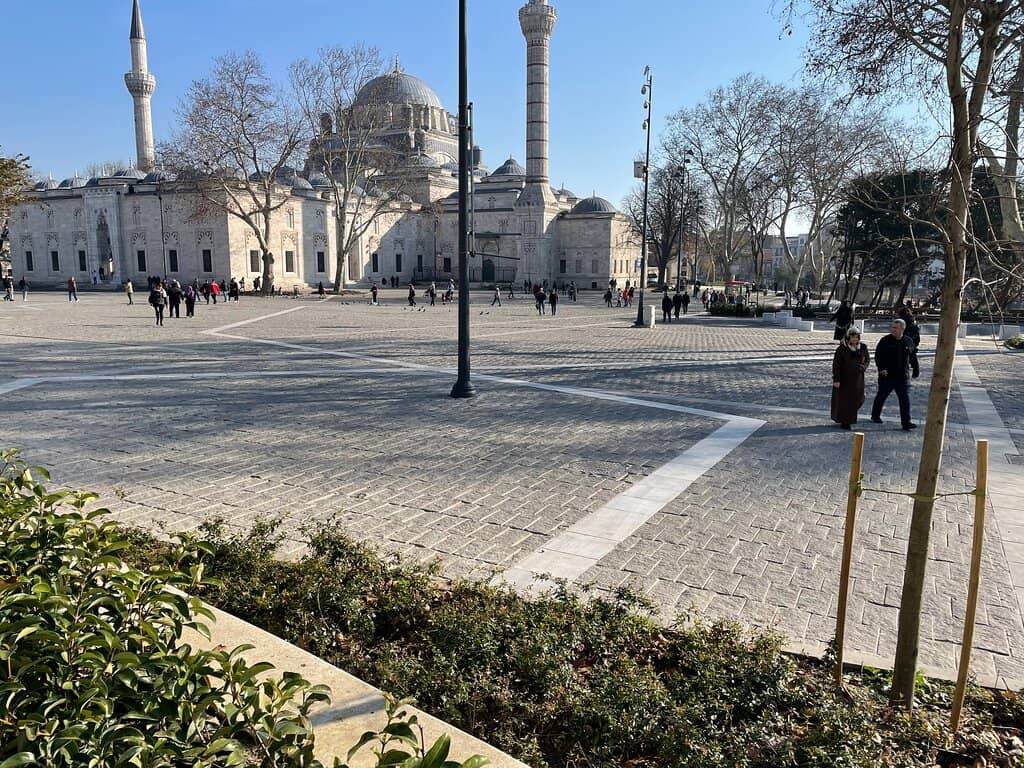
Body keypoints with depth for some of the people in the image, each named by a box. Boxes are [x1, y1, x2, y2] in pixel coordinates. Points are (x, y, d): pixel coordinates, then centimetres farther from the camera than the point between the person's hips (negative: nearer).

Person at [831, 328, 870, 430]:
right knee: (843, 399, 1)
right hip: (844, 378, -4)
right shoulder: (841, 349, -12)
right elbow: (836, 364, -12)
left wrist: (863, 367, -9)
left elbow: (867, 359, 14)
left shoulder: (863, 348, 1)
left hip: (857, 379, 4)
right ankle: (844, 422, 12)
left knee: (858, 399, 6)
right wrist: (836, 379, -16)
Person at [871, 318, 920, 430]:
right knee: (881, 396, 13)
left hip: (902, 377, 2)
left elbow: (913, 357, 15)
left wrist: (916, 370, 16)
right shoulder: (885, 340, -6)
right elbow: (878, 355, -7)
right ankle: (875, 416, 32)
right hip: (886, 375, -2)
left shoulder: (908, 341, 4)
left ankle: (906, 422, 0)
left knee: (905, 399, -3)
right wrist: (881, 368, -18)